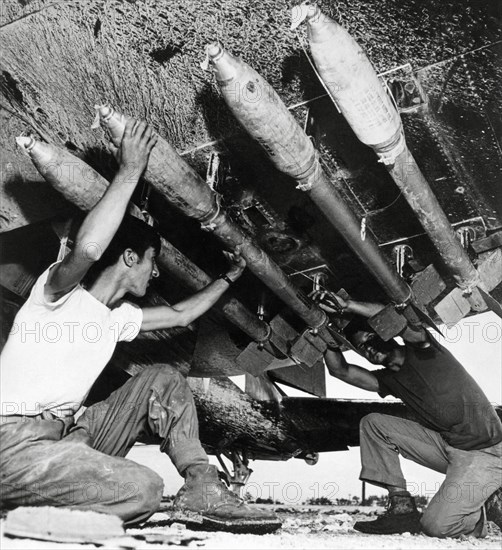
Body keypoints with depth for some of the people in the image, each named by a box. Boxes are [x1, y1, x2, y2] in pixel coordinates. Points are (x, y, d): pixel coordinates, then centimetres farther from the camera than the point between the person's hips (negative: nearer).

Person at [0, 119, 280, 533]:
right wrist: (129, 173, -25)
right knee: (143, 490, -27)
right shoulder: (61, 292, -8)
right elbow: (87, 249, -33)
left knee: (163, 380, 1)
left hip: (67, 434, 9)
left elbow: (180, 315, 29)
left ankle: (202, 489, -6)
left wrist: (229, 277, 33)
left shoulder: (117, 316, 16)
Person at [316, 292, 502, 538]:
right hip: (446, 445, 7)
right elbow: (339, 369, 1)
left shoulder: (422, 351, -8)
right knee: (372, 423, -5)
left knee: (435, 526, -18)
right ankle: (402, 508, -5)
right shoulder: (388, 379, 10)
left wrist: (347, 305, -29)